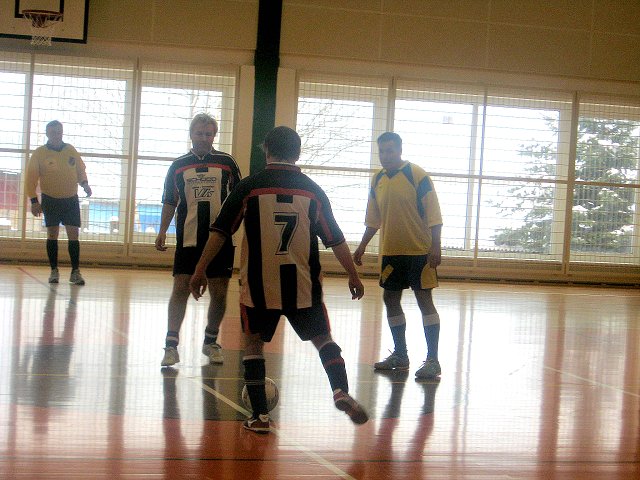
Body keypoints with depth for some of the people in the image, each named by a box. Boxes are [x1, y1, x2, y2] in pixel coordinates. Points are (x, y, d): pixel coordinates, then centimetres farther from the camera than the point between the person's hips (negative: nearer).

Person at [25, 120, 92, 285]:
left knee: (74, 235, -3)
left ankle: (75, 272, 1)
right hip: (50, 200, -2)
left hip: (71, 199, 2)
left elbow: (81, 170, 13)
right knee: (52, 234, 2)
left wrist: (84, 183, -7)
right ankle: (54, 271, 11)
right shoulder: (39, 153, -7)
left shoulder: (71, 150, 2)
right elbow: (30, 179, -7)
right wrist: (34, 200, -14)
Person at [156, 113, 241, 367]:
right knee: (180, 289, -7)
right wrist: (162, 230, 1)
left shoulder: (227, 162, 4)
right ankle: (171, 345, -2)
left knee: (219, 293, 5)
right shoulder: (178, 166, 7)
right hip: (188, 239, 0)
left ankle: (211, 342, 22)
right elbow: (170, 202, 12)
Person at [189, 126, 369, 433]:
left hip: (258, 284, -1)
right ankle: (341, 392, -10)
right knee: (323, 339, 13)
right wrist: (353, 276, 17)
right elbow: (335, 240, 7)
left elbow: (220, 231, -4)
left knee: (253, 342, 12)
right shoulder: (312, 190, 3)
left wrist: (200, 270, 3)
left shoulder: (249, 187, -2)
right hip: (303, 284, 1)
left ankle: (259, 415, 6)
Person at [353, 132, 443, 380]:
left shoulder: (417, 175, -10)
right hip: (390, 250, 7)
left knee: (424, 299, -6)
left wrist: (435, 247, -18)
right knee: (390, 299, 9)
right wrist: (362, 246, 15)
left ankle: (432, 360, -3)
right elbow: (373, 219, 18)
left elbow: (433, 214, -12)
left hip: (419, 250, -7)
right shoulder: (377, 180, 8)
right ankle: (400, 355, 22)